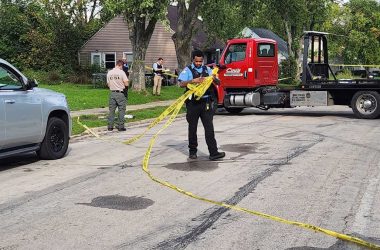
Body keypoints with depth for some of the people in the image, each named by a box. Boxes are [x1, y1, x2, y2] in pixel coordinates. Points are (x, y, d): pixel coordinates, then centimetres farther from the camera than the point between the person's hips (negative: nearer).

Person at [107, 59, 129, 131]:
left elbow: (108, 84, 12)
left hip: (112, 93, 5)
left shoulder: (109, 73, 7)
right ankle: (121, 126, 5)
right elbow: (126, 84, -11)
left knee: (111, 110, 10)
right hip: (120, 93, -5)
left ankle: (110, 126, 12)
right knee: (121, 110, 4)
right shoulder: (121, 72, -9)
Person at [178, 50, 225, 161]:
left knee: (209, 127, -4)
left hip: (206, 102, 2)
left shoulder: (207, 69, 12)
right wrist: (193, 81, -26)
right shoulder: (187, 70, 3)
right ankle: (192, 151, 21)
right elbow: (181, 84, -10)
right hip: (193, 103, -2)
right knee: (192, 128, 8)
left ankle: (213, 153, -6)